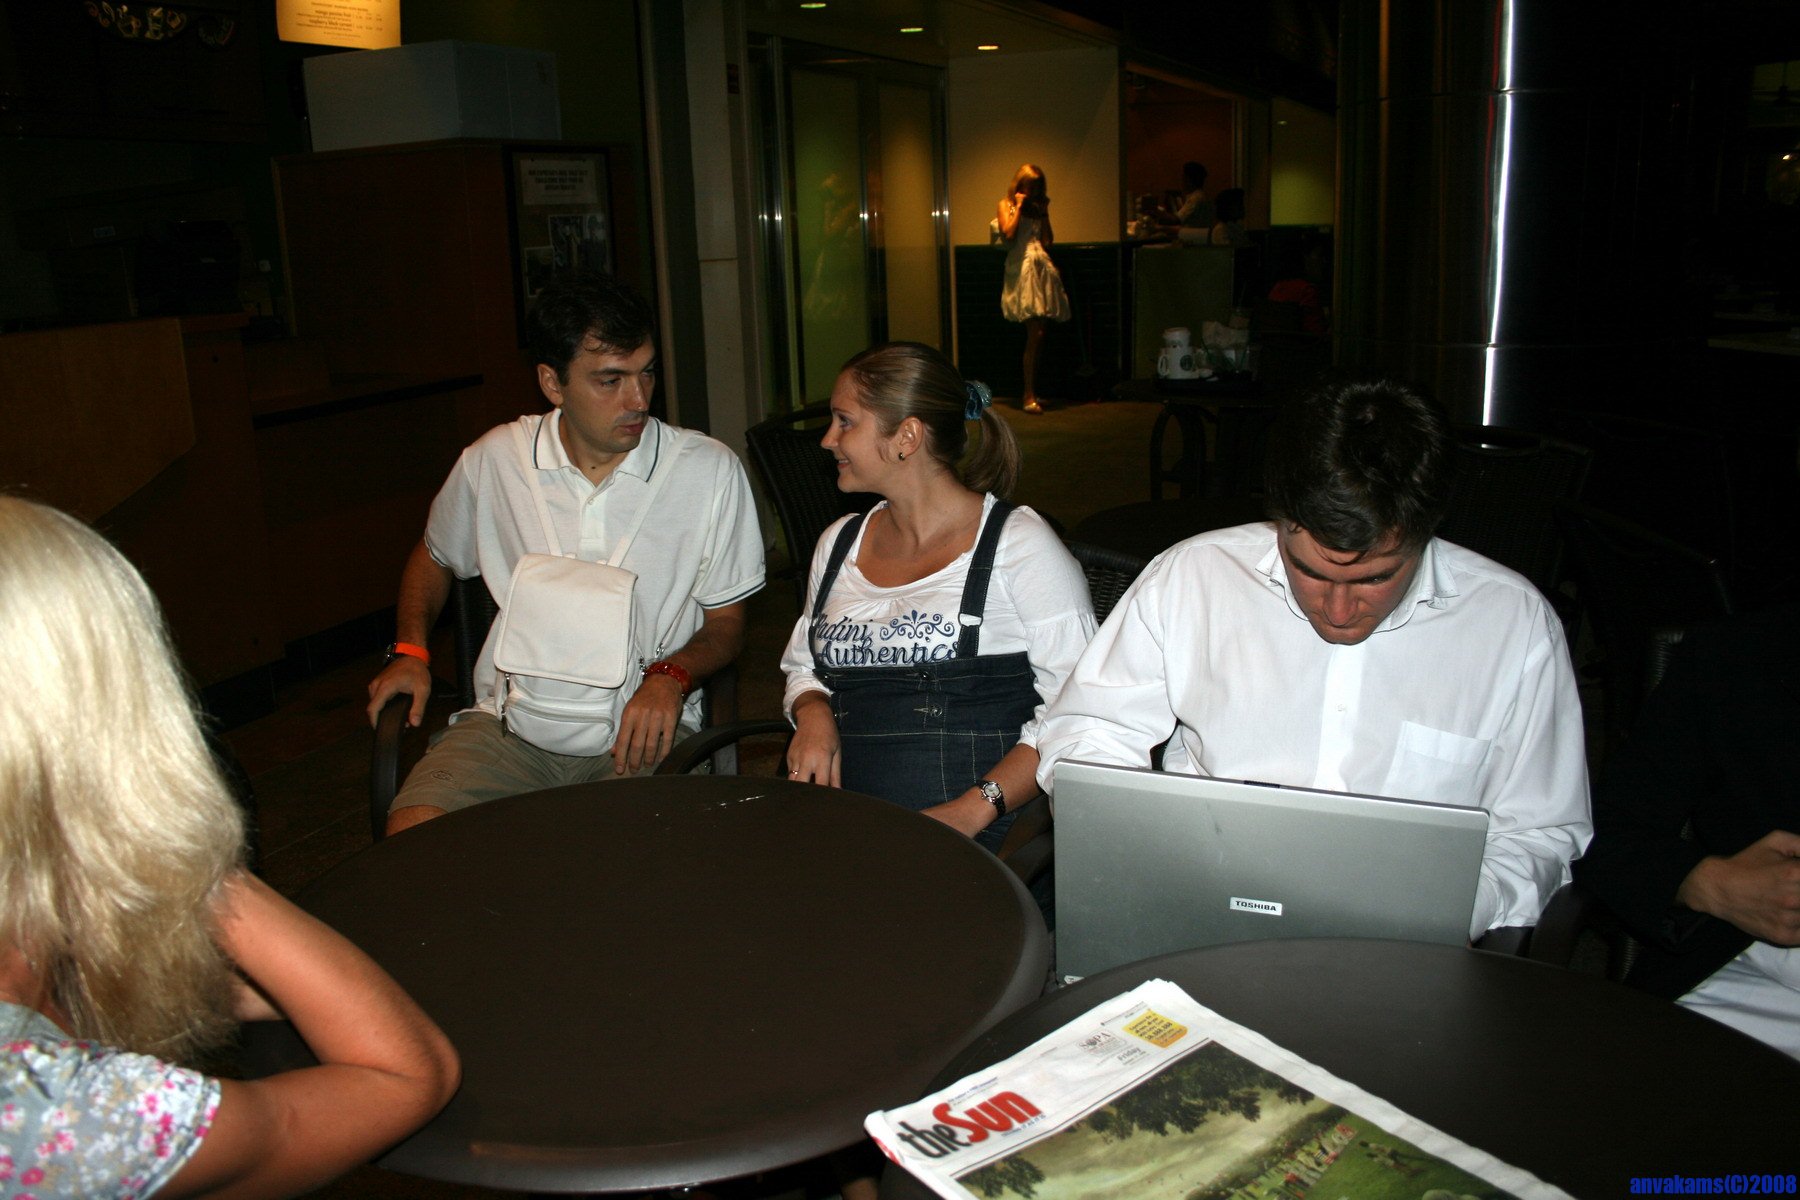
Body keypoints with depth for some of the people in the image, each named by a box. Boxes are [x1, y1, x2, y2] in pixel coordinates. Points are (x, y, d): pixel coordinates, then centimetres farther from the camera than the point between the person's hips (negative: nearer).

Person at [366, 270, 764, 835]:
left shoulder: (711, 472, -4)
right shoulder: (494, 460, 2)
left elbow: (727, 624, 4)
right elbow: (434, 557, 23)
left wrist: (670, 675, -16)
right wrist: (409, 651, 7)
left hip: (642, 730, -2)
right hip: (511, 725, 2)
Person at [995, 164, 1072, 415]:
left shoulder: (1038, 207, 23)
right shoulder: (1006, 205, 8)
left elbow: (1049, 241, 15)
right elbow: (1008, 233, -10)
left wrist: (1044, 213, 10)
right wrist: (1019, 206, -3)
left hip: (1042, 269, 6)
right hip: (1022, 270, -6)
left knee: (1039, 334, 4)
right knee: (1034, 334, -15)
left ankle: (1033, 392, 9)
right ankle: (1029, 395, -14)